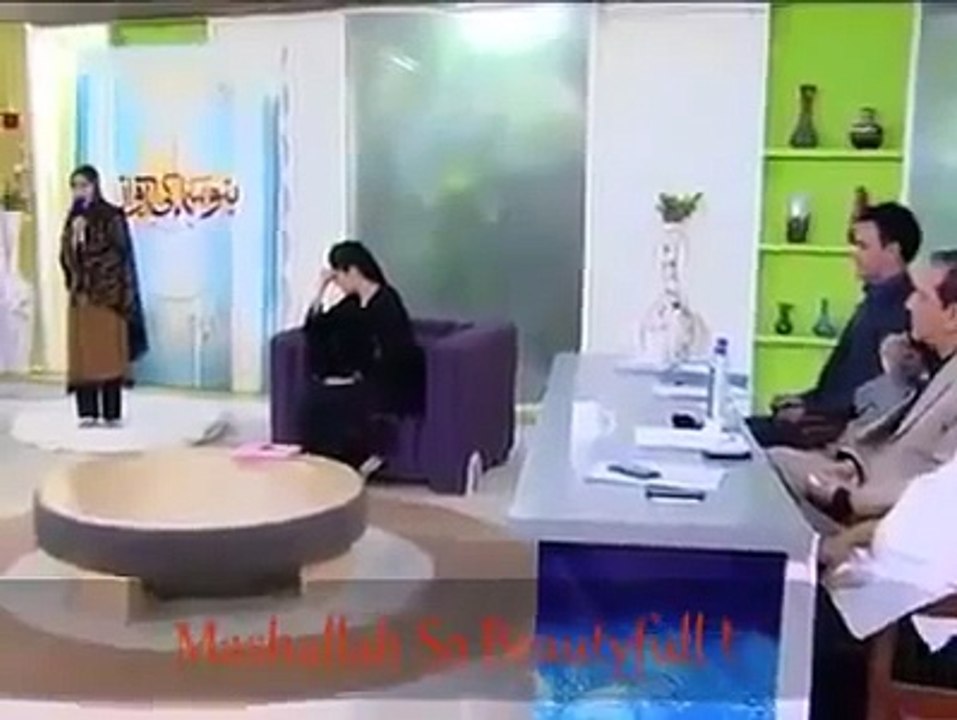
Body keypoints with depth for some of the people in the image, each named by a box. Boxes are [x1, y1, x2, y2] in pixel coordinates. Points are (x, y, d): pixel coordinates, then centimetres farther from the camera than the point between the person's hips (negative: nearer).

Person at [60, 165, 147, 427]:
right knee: (82, 353, 3)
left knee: (109, 352, -3)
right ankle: (88, 412, 7)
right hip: (81, 295, 5)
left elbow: (120, 253, -8)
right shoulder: (72, 218, 12)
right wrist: (74, 235, -8)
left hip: (108, 292, -5)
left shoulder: (112, 216, -4)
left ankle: (112, 413, 3)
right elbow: (65, 256, 8)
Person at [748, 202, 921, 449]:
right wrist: (806, 400, 8)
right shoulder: (877, 300, 17)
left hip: (848, 429, -10)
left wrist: (812, 411, -16)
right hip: (829, 417, 10)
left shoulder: (902, 310, -16)